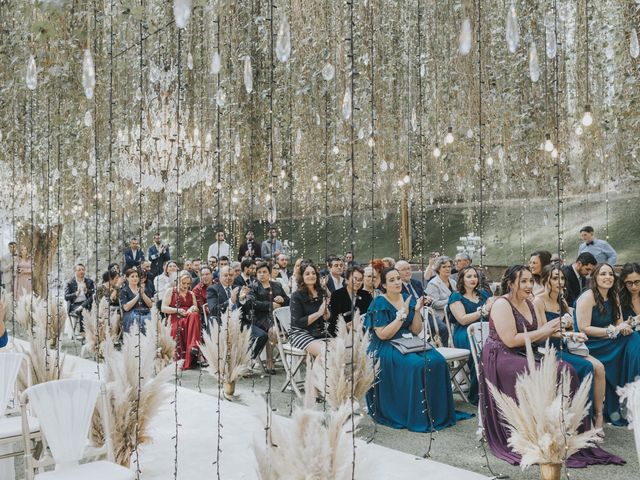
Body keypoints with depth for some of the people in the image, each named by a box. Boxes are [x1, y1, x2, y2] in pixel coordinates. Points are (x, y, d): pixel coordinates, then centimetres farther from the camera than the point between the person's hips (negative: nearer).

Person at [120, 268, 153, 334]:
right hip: (131, 316, -3)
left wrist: (143, 294, -3)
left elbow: (150, 305, 10)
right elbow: (126, 308, -8)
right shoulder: (124, 291, 7)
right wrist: (137, 296, -6)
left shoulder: (142, 289, 20)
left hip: (146, 314, 3)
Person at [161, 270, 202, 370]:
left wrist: (193, 308, -3)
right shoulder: (170, 291, 13)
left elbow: (196, 309, 21)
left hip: (189, 319, 2)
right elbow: (163, 308, 4)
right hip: (175, 319, -2)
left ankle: (194, 346, -47)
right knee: (179, 327, -39)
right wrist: (178, 310, -10)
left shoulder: (191, 294, 25)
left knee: (194, 315, -36)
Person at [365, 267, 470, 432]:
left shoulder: (409, 299, 8)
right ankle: (416, 417, -19)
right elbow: (383, 335, -16)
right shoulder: (379, 304, -7)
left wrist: (417, 311, -10)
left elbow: (416, 331, 6)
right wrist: (402, 314, -18)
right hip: (386, 349, -5)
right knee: (417, 365, -31)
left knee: (437, 361, -20)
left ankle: (437, 412, -10)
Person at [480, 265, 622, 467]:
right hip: (501, 359, -8)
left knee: (565, 370, -13)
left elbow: (536, 337, 12)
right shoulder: (502, 304, -12)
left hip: (522, 357, 8)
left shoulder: (529, 304, 13)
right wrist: (542, 331, -15)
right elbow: (510, 340, -20)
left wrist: (552, 328, -8)